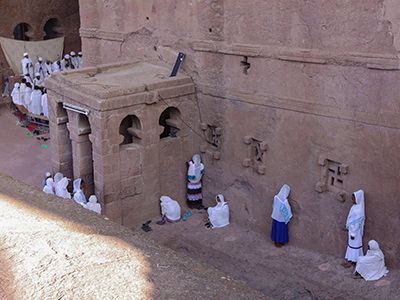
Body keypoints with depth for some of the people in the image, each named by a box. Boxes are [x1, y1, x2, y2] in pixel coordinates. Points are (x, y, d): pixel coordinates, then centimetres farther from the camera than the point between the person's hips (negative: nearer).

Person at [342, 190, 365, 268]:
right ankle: (349, 260, 25)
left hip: (356, 230, -9)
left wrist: (353, 233, -20)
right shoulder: (355, 206, 2)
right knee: (350, 244, 15)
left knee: (353, 244, 2)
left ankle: (350, 261, 12)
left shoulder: (359, 209, -26)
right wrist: (348, 227, 18)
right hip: (351, 228, 9)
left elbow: (357, 223, -23)